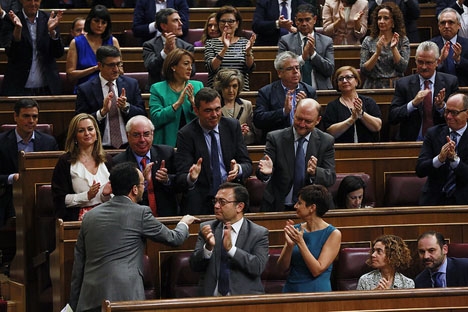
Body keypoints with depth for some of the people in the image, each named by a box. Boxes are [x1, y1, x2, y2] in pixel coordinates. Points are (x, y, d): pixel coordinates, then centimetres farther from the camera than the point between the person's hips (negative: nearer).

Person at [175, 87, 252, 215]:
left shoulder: (233, 126, 7)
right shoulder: (186, 134, -2)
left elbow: (247, 165, 7)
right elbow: (181, 177, -7)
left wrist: (238, 169, -18)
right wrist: (191, 178, -32)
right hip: (200, 203, -2)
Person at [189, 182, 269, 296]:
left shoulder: (259, 233, 2)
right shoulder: (207, 228, 11)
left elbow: (258, 267, -11)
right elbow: (194, 266, 4)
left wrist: (231, 249, -20)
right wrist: (208, 247, -14)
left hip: (245, 298, -2)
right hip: (211, 298, 2)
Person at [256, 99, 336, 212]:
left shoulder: (326, 142, 5)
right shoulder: (275, 138, 1)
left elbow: (331, 177, -2)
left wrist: (314, 172, -25)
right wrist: (266, 171, -31)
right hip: (278, 207, 0)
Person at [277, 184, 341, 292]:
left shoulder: (333, 234, -4)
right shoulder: (296, 229, 8)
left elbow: (317, 270, -10)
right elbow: (282, 268, 5)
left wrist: (300, 243, -17)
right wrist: (289, 245, -11)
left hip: (317, 291, -4)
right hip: (291, 289, 4)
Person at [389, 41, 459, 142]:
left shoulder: (450, 82, 7)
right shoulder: (403, 84, 6)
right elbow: (392, 117, -2)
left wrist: (442, 106, -16)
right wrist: (413, 103, -18)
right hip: (411, 140, 0)